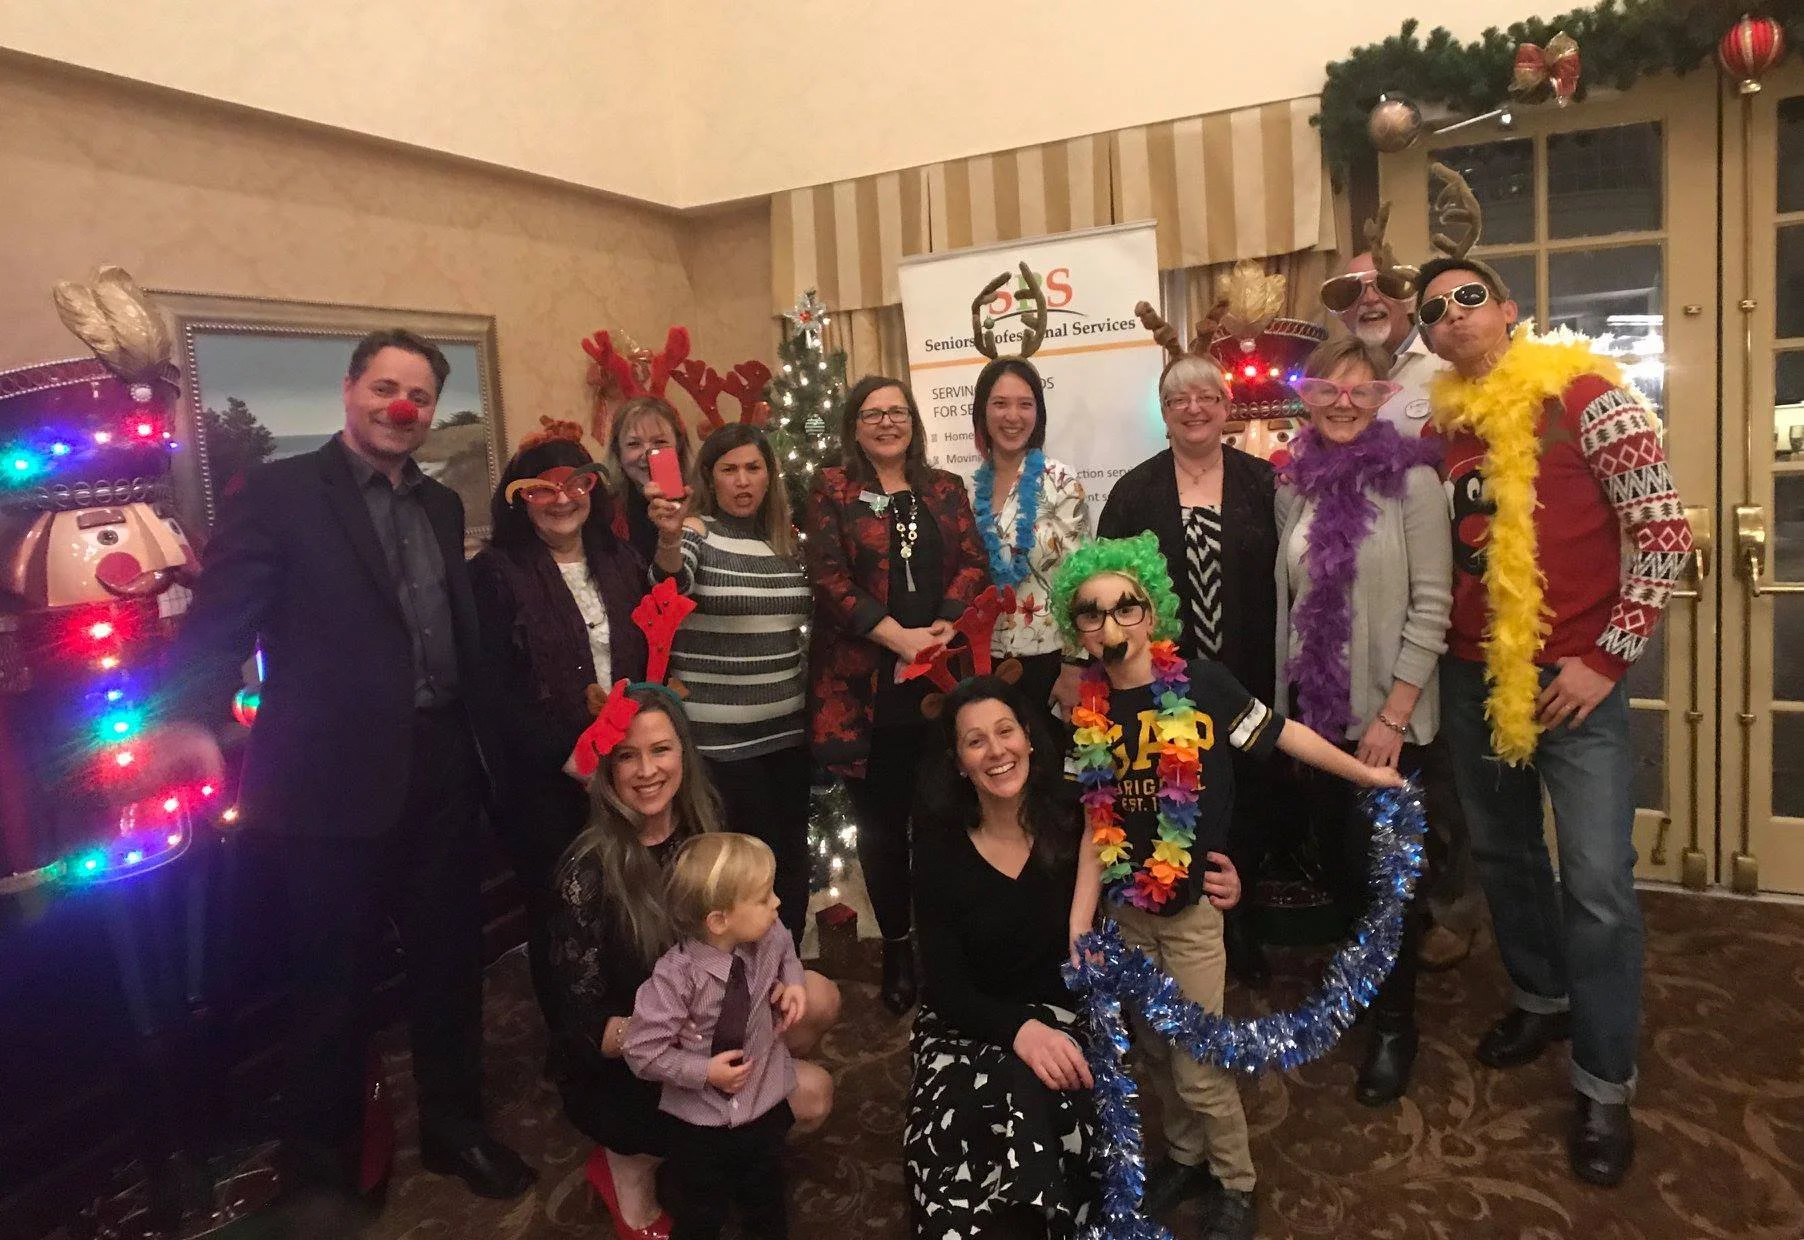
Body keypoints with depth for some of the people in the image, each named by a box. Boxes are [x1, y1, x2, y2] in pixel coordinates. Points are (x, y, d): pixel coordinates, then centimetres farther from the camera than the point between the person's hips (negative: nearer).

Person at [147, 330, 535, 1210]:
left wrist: (487, 745, 10)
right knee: (333, 980, 10)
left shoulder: (441, 505, 12)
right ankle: (323, 1164, 32)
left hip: (442, 767, 6)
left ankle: (453, 1129, 38)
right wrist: (190, 718, -31)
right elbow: (222, 615, -15)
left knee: (450, 962, 17)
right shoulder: (278, 492, -5)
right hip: (337, 776, -5)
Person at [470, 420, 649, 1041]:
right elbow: (498, 687, -11)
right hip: (545, 781, -3)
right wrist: (569, 755, -16)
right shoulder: (496, 573, -5)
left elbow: (650, 658, 12)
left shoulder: (622, 563, 9)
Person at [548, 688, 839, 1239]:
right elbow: (583, 1025, -20)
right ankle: (633, 1161, 2)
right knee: (808, 1096, -18)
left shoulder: (701, 828, -6)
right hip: (618, 1074, -6)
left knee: (818, 998, -16)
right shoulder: (587, 872, -23)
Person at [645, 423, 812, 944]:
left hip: (788, 731, 5)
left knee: (791, 858, 14)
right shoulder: (696, 532, -7)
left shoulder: (786, 541, 8)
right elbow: (670, 586, -29)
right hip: (717, 740, -5)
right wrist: (668, 538, -47)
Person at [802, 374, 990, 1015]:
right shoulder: (832, 489, 4)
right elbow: (828, 576, -7)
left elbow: (974, 563, 5)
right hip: (867, 685, -2)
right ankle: (897, 949, 24)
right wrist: (897, 636, -15)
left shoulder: (946, 488, 14)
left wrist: (946, 627, -12)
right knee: (881, 822, 8)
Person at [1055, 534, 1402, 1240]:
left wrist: (1366, 773, -4)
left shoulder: (1197, 683, -14)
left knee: (1199, 1064, 5)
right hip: (1126, 908, 4)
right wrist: (1080, 916, -3)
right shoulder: (1087, 710, -3)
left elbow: (1281, 734, -6)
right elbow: (1098, 826, 1)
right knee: (1155, 1049, 18)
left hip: (1193, 905, -4)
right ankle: (1185, 1156, 42)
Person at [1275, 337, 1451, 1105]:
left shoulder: (1412, 481, -9)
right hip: (1313, 708, 5)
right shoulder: (1293, 486, 6)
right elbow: (1287, 600, 9)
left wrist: (1393, 715, -16)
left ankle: (1395, 1024, 25)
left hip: (1384, 714, -4)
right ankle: (1363, 987, 39)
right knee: (1338, 859, 15)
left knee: (1384, 867, 4)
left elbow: (1431, 608, -13)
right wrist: (1283, 698, 6)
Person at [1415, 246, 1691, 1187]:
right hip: (1470, 678, 5)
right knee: (1501, 854, 17)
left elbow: (1664, 531, -10)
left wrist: (1606, 658, -13)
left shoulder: (1585, 396, -8)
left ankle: (1602, 1084, 13)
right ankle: (1542, 998, 40)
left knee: (1597, 884, -3)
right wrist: (1438, 651, 5)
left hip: (1572, 678, -5)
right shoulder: (1442, 424, 7)